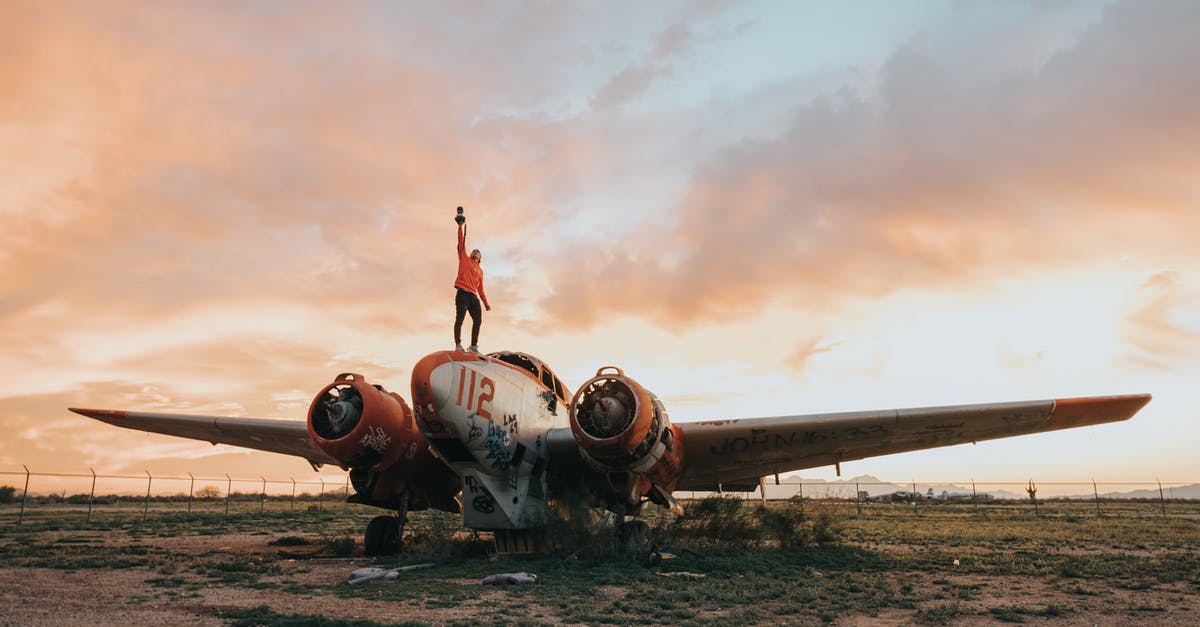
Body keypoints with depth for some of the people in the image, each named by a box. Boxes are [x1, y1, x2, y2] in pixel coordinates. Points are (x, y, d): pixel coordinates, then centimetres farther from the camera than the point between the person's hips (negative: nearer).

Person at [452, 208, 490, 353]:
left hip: (473, 296, 5)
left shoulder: (480, 270, 26)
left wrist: (486, 303, 18)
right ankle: (458, 344, -13)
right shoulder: (464, 259, 17)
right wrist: (461, 226, 3)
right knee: (460, 318, -14)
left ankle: (474, 346, 0)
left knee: (478, 320, -4)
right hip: (462, 292, -5)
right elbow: (462, 242, 9)